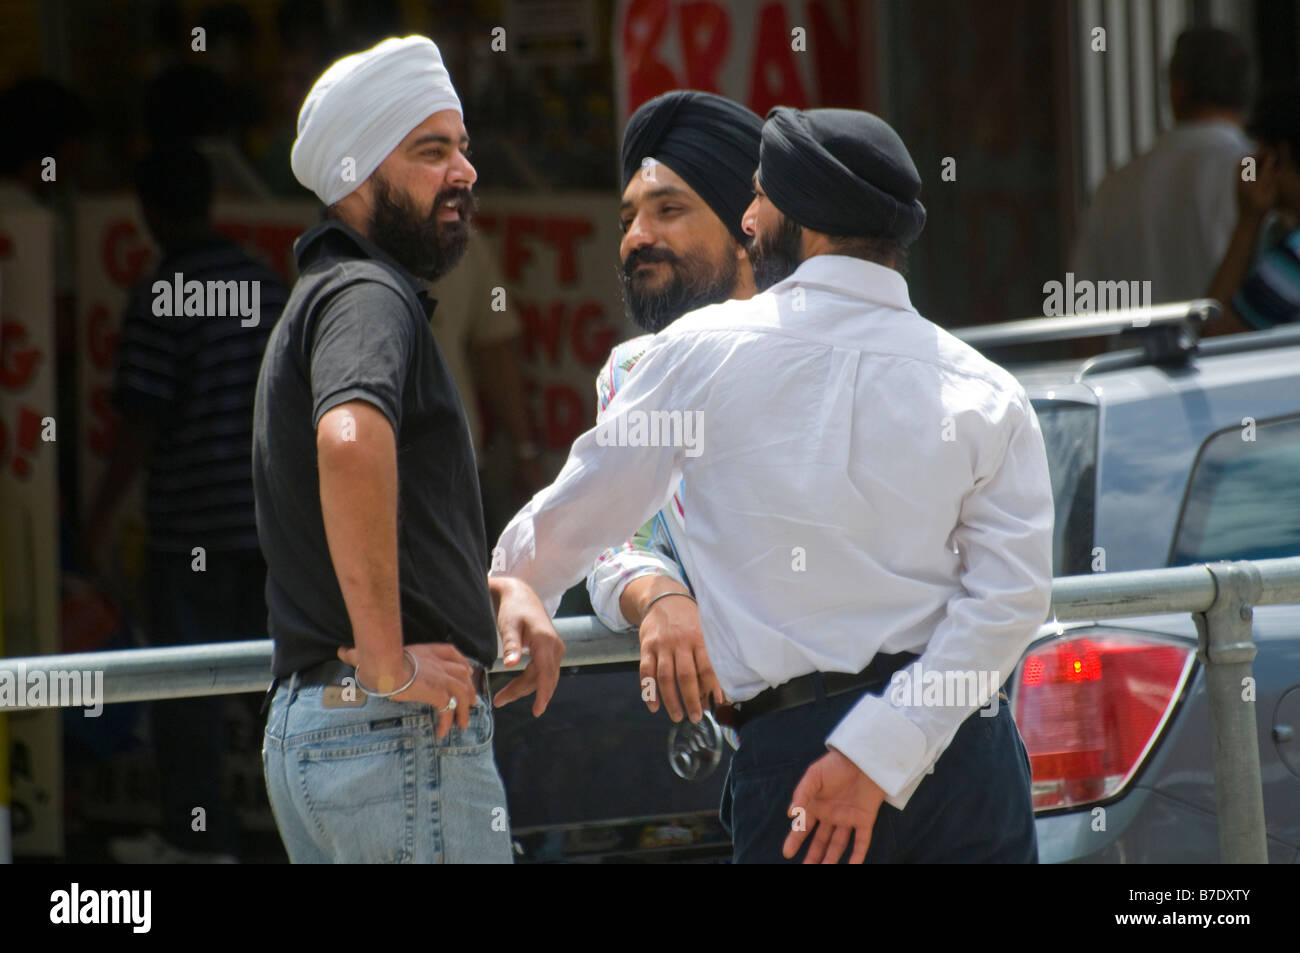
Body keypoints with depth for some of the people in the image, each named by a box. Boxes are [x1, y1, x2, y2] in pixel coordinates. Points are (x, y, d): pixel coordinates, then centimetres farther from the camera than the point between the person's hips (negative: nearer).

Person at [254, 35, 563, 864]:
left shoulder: (321, 298, 22)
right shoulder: (369, 298, -11)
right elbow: (351, 442, -34)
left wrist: (501, 591, 12)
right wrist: (388, 663, -27)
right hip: (401, 733, -10)